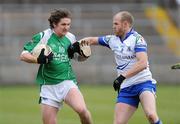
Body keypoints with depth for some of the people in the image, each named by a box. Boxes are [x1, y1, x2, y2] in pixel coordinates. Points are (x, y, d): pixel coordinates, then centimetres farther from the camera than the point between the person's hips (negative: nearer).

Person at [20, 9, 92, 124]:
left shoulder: (71, 38, 6)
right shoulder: (43, 36, -6)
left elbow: (79, 57, 21)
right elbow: (23, 55, -7)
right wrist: (38, 60, -25)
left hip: (68, 82, 1)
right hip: (48, 87, -1)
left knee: (81, 109, -26)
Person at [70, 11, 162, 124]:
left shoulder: (137, 39, -9)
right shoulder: (113, 40, 11)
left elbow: (142, 63, -22)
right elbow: (93, 40, 26)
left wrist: (123, 76, -25)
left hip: (143, 83, -6)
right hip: (126, 88, 6)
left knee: (151, 115, -30)